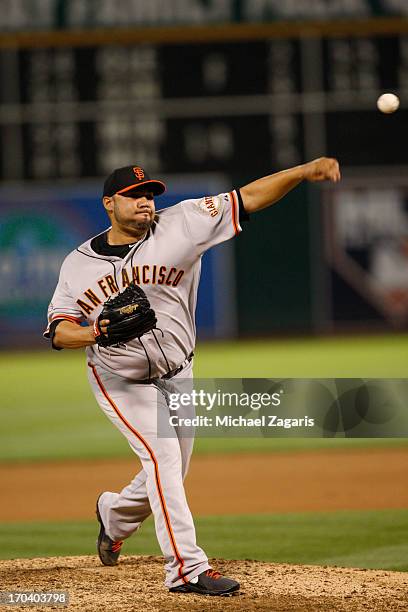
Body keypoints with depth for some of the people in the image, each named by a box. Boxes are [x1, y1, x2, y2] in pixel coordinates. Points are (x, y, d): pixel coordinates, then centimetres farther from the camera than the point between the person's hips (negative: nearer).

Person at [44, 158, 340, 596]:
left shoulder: (179, 226, -13)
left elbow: (247, 199, -21)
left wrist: (305, 171, -33)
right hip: (119, 382, -3)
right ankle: (187, 568, -17)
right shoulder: (79, 265, -9)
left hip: (177, 378, 3)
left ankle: (115, 514, 44)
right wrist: (94, 334, -28)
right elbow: (58, 330, -5)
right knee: (162, 455, -18)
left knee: (169, 473, 12)